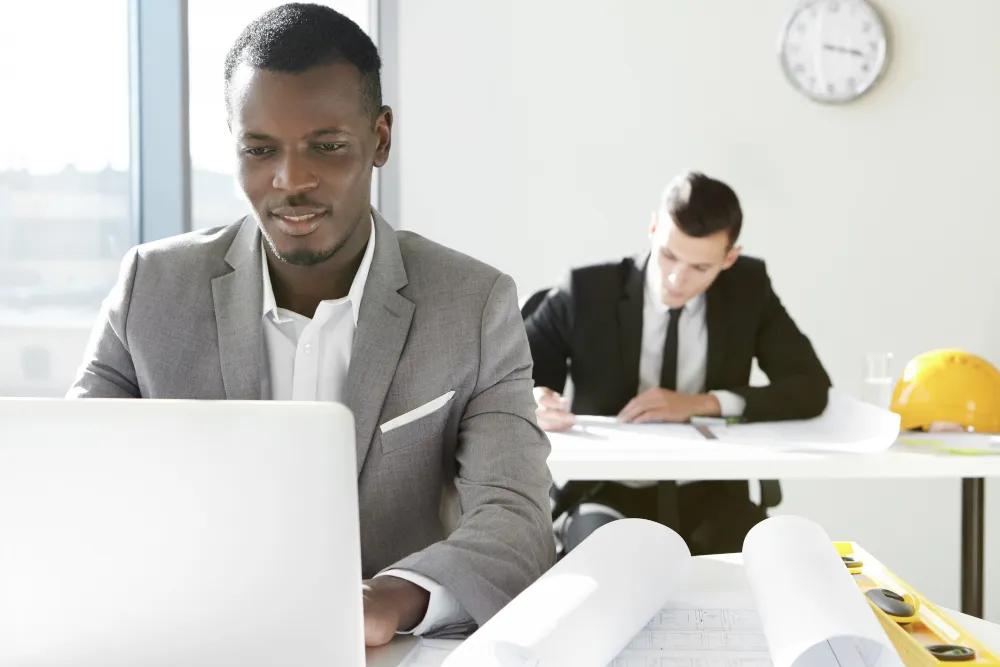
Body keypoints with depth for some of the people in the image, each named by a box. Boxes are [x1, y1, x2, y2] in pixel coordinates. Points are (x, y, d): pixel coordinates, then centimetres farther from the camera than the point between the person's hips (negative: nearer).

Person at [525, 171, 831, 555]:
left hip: (711, 500, 3)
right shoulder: (587, 292, -5)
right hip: (609, 496, -2)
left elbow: (811, 388, -2)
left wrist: (702, 404, -15)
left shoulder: (748, 287, 2)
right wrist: (531, 401, -23)